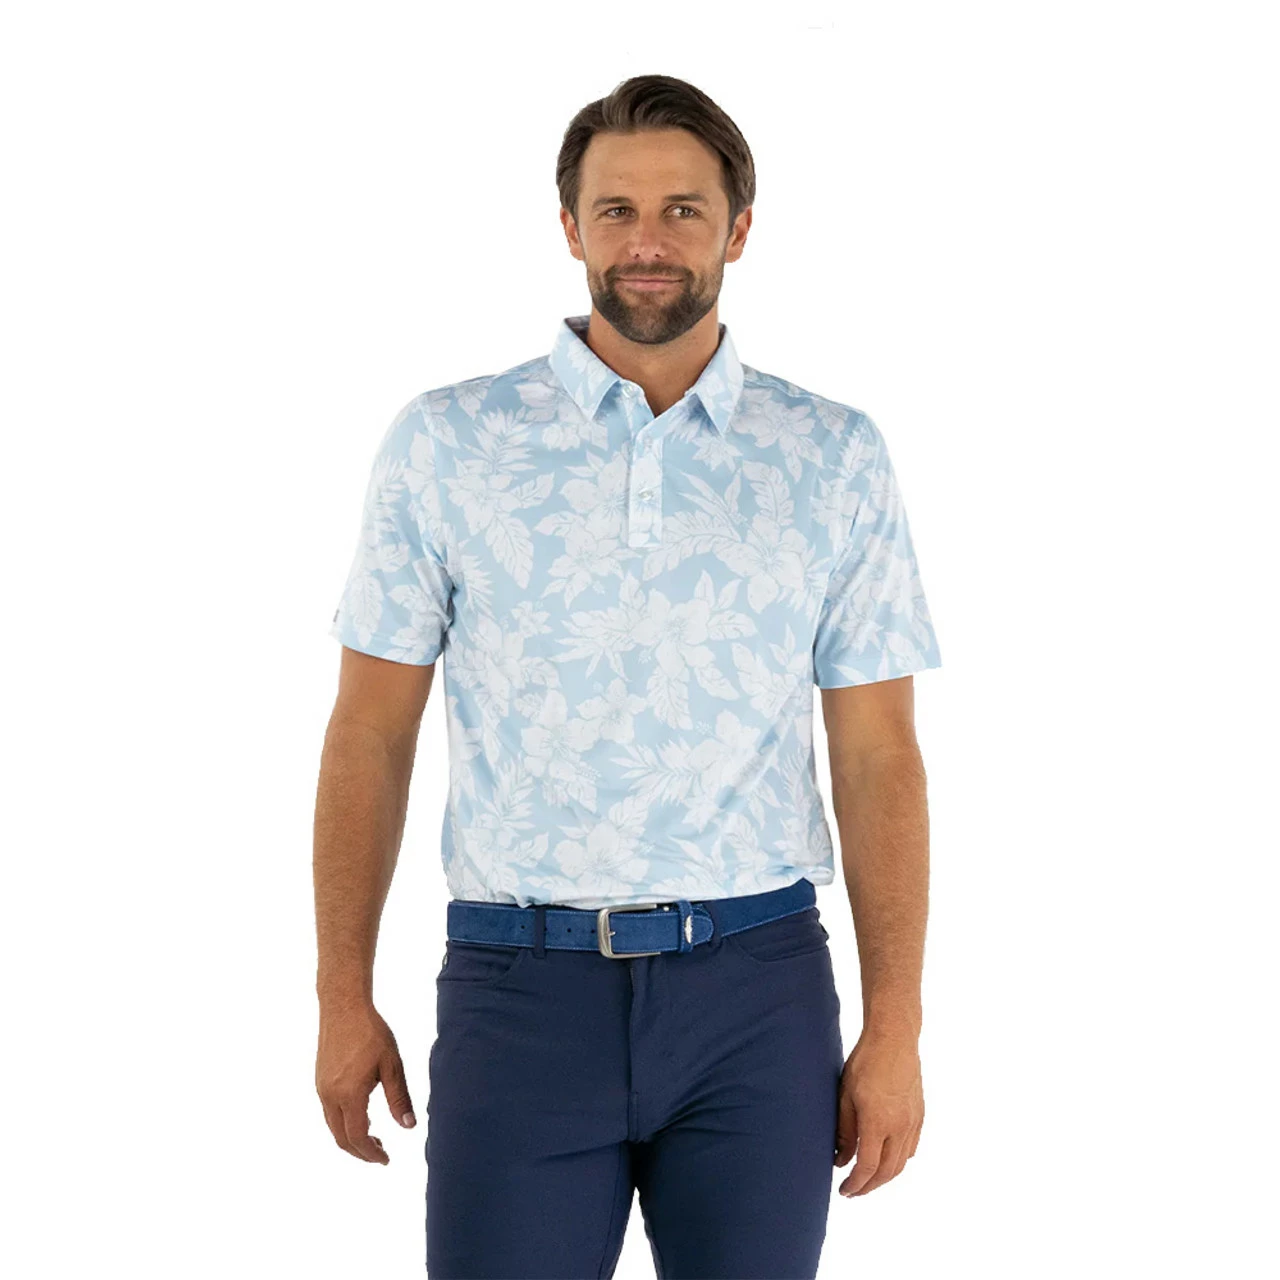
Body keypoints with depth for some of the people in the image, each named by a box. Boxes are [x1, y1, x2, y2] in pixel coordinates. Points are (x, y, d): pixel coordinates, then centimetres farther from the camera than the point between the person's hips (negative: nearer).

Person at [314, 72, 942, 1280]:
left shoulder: (836, 458, 4)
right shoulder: (445, 443, 1)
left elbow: (877, 757, 4)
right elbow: (372, 734, 4)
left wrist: (895, 1027, 0)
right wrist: (343, 998, 2)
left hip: (758, 992, 1)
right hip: (521, 986, -1)